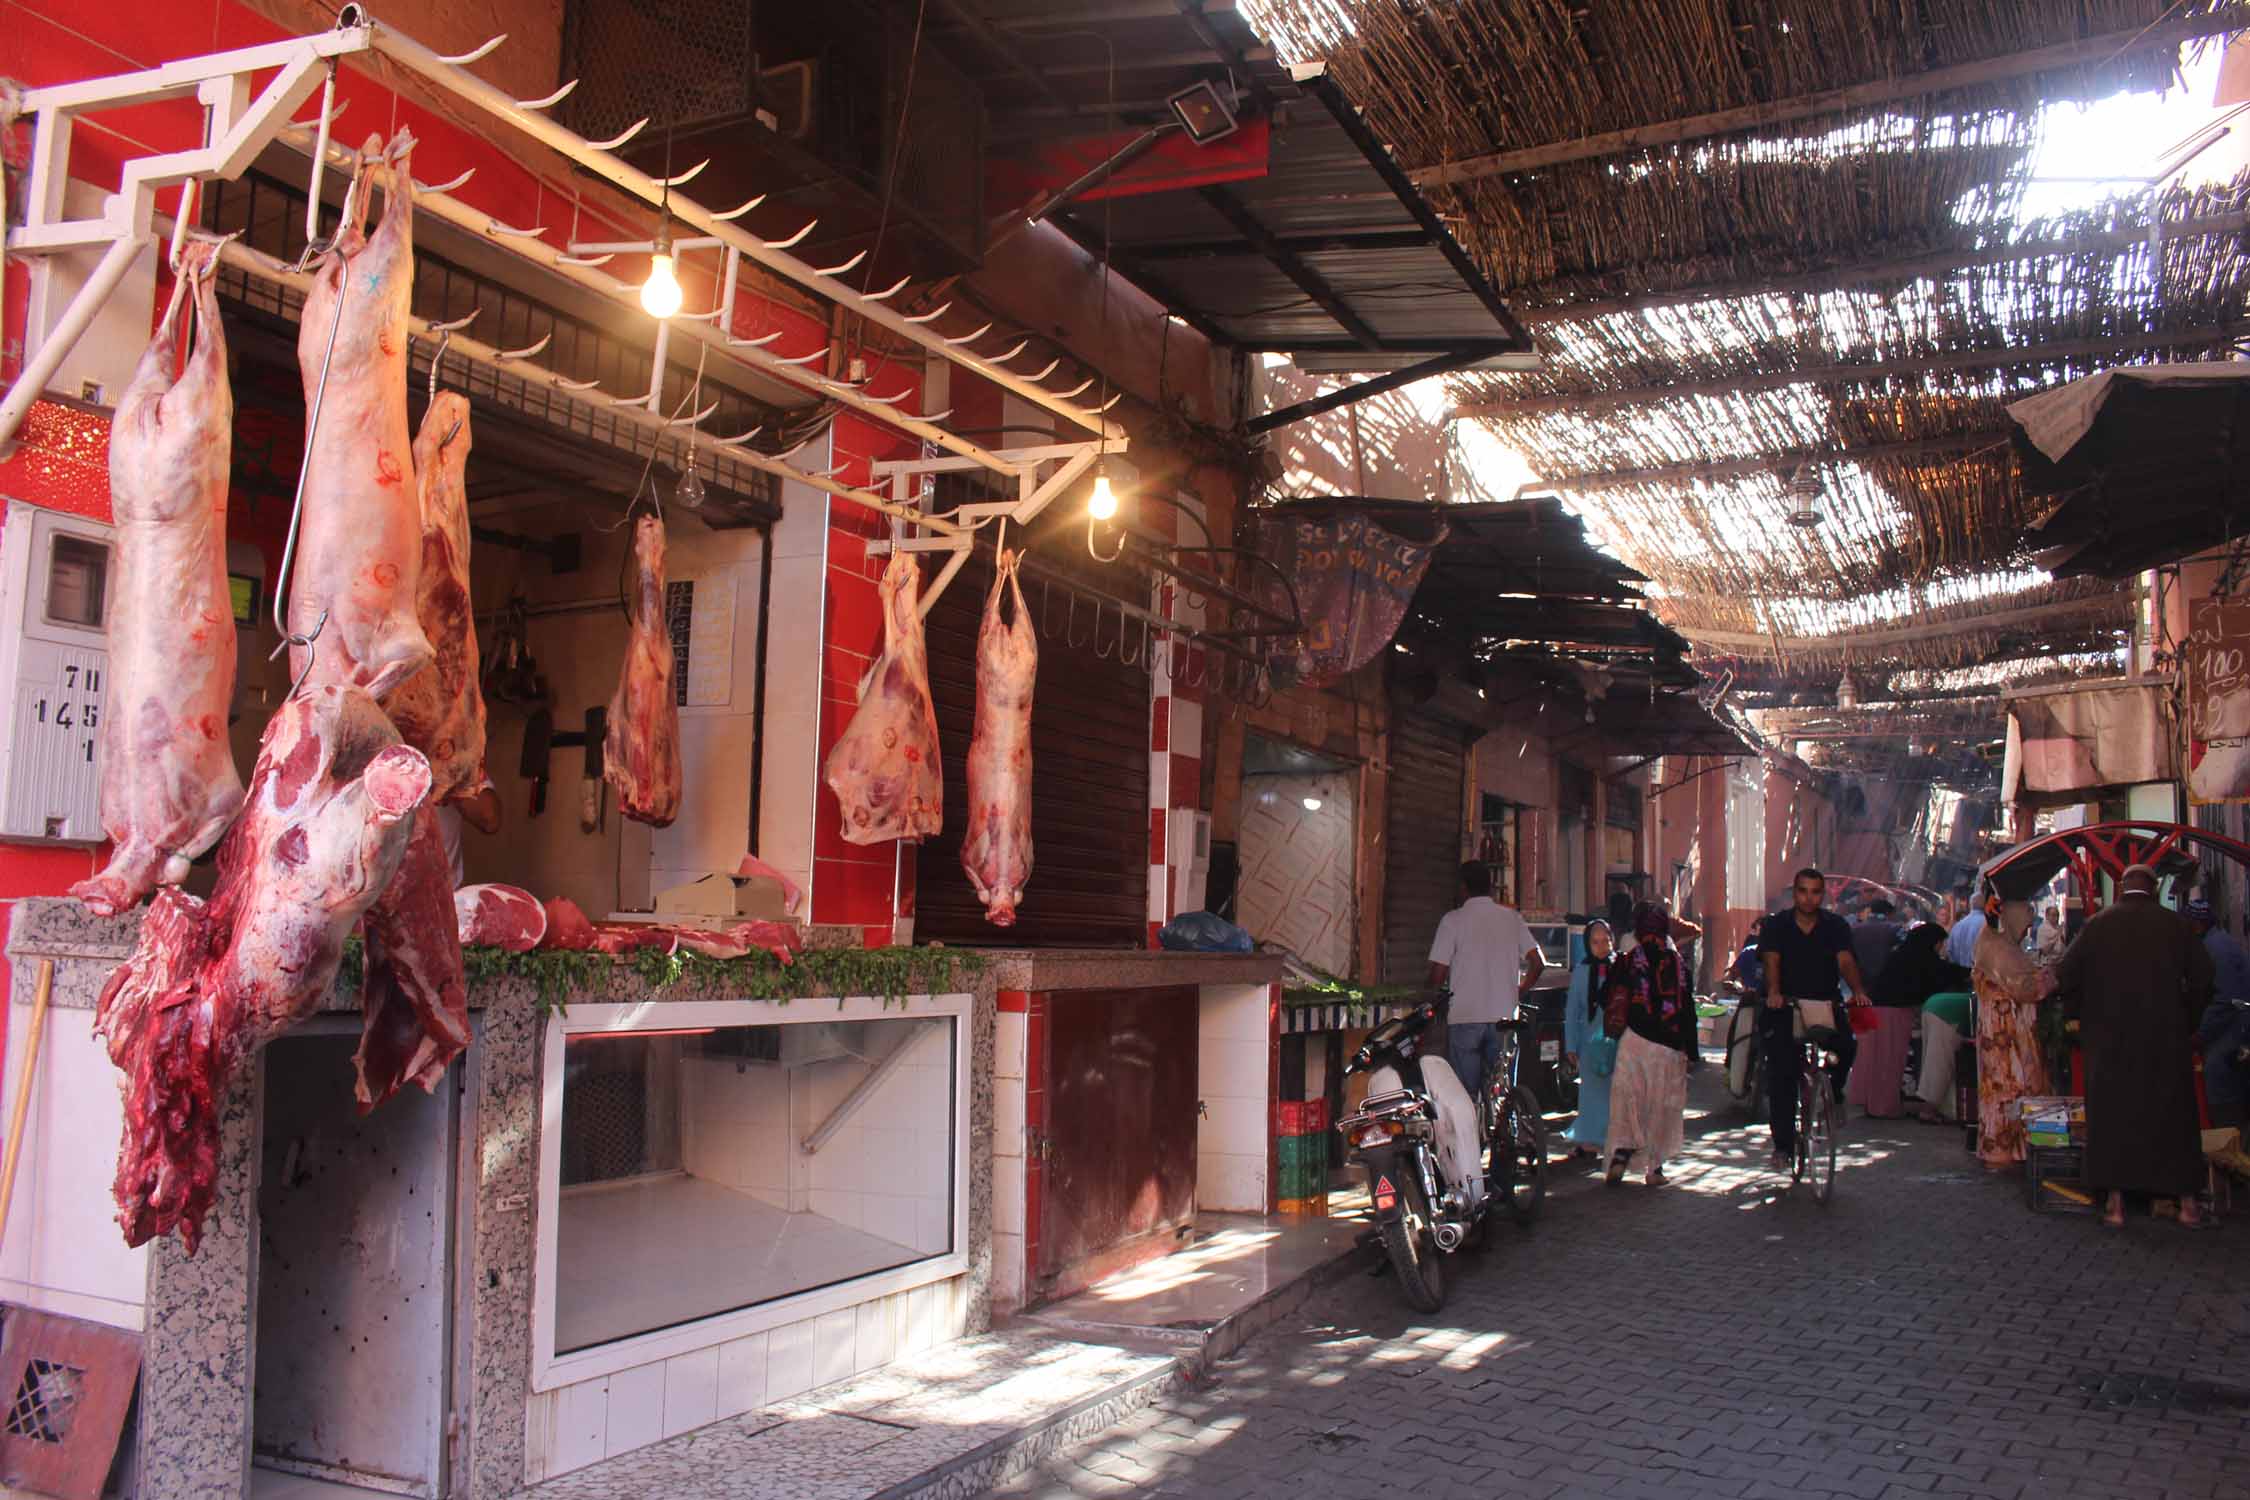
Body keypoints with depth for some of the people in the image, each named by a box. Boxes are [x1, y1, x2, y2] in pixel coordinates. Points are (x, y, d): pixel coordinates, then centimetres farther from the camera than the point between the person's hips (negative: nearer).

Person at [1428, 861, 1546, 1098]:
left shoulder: (1453, 919, -4)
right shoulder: (1512, 918, 6)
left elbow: (1438, 974, -7)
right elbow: (1538, 963, 3)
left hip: (1464, 1016, -3)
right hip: (1505, 1016, 3)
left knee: (1466, 1091, 1)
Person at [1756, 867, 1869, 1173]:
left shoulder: (1836, 926, 5)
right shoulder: (1775, 926, 1)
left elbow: (1845, 961, -10)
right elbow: (1772, 961, -15)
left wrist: (1857, 991, -31)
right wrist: (1774, 993, -35)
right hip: (1784, 1009, -1)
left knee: (1846, 1043, -25)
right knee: (1782, 1074, -8)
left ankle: (1832, 1093, 7)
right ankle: (1783, 1145, 2)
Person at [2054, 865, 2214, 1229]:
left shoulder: (2099, 923, -4)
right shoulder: (2176, 925, -2)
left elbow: (2066, 973, -5)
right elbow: (2202, 978, 0)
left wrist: (2075, 1014, 10)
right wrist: (2189, 1023, 13)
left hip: (2109, 1037, -1)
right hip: (2166, 1036, 1)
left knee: (2112, 1113, 5)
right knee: (2172, 1115, 10)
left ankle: (2115, 1201, 4)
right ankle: (2187, 1202, 14)